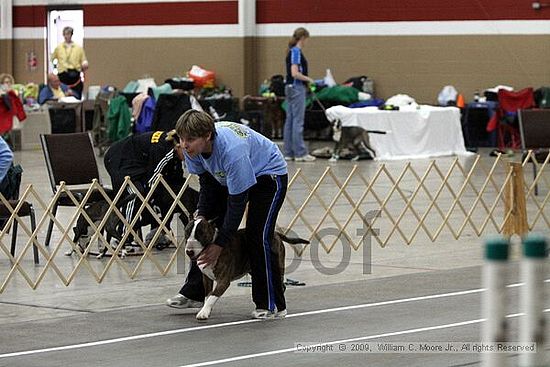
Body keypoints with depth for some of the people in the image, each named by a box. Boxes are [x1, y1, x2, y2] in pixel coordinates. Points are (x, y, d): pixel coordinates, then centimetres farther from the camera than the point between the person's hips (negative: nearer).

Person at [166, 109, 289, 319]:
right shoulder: (194, 147, -21)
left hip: (269, 174, -8)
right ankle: (194, 293, 10)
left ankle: (272, 305, -8)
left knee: (257, 235, -18)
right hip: (227, 177, 8)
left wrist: (219, 244, -29)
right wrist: (201, 215, -13)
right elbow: (206, 182, -2)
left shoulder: (232, 151, -41)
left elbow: (237, 201, -34)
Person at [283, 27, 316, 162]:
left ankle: (289, 153, 11)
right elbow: (295, 73, -22)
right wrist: (309, 80, -11)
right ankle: (300, 153, -7)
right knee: (298, 122, -8)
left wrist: (306, 82, 19)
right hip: (296, 89, -10)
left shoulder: (292, 51, 14)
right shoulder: (296, 51, -15)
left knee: (290, 121, 9)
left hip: (291, 88, 10)